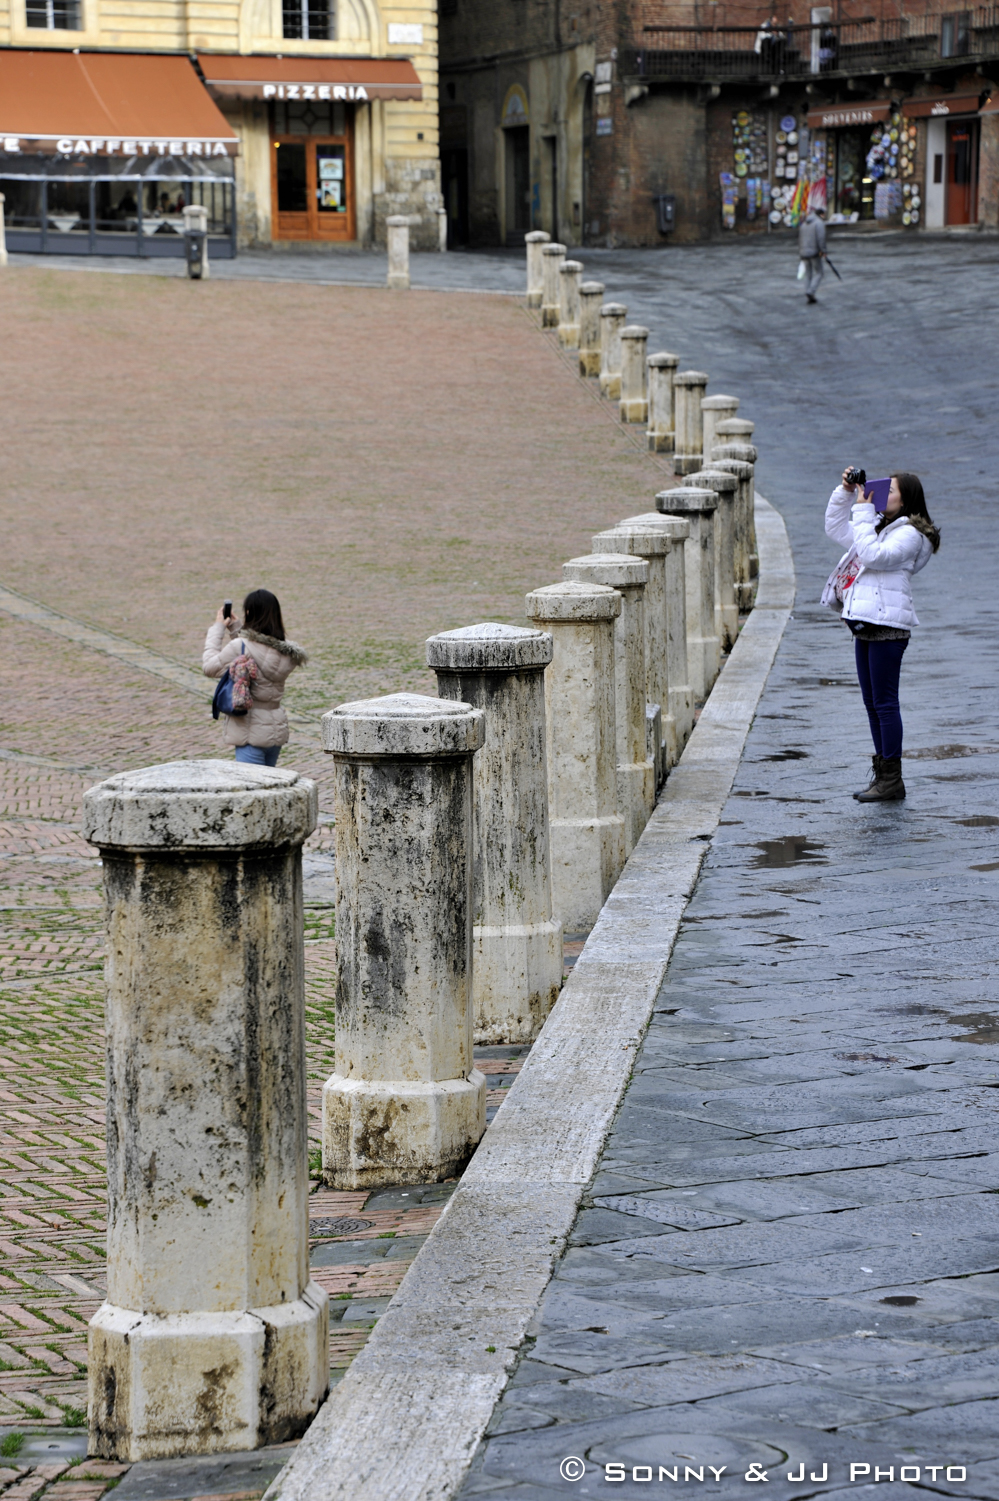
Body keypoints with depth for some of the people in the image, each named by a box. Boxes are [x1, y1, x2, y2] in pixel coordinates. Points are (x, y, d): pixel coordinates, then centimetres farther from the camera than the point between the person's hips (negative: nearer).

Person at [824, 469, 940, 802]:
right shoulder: (878, 526, 18)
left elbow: (874, 555, -23)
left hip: (887, 625, -10)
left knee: (884, 703, -7)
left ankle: (892, 780, -3)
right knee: (872, 703, 12)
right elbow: (836, 530, 28)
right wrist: (846, 493, 15)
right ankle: (882, 774, 19)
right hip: (865, 625, 10)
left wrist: (863, 512, -18)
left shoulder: (909, 534, -10)